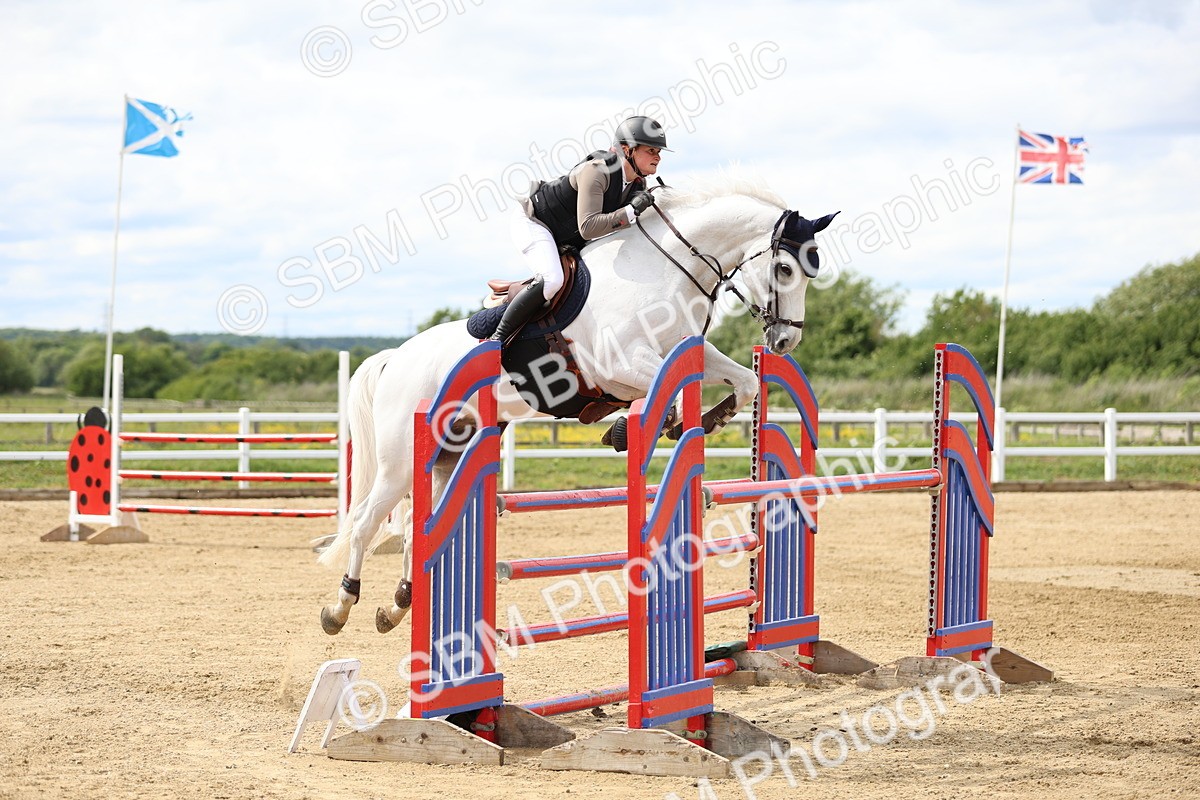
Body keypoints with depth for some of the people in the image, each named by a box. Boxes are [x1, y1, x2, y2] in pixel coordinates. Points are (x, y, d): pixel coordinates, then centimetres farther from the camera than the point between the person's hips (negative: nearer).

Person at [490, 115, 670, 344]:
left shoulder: (638, 183, -6)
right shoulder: (596, 171, -33)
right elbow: (588, 227, -42)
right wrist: (631, 211, -44)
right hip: (533, 222, -10)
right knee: (551, 280, -30)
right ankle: (498, 338, -19)